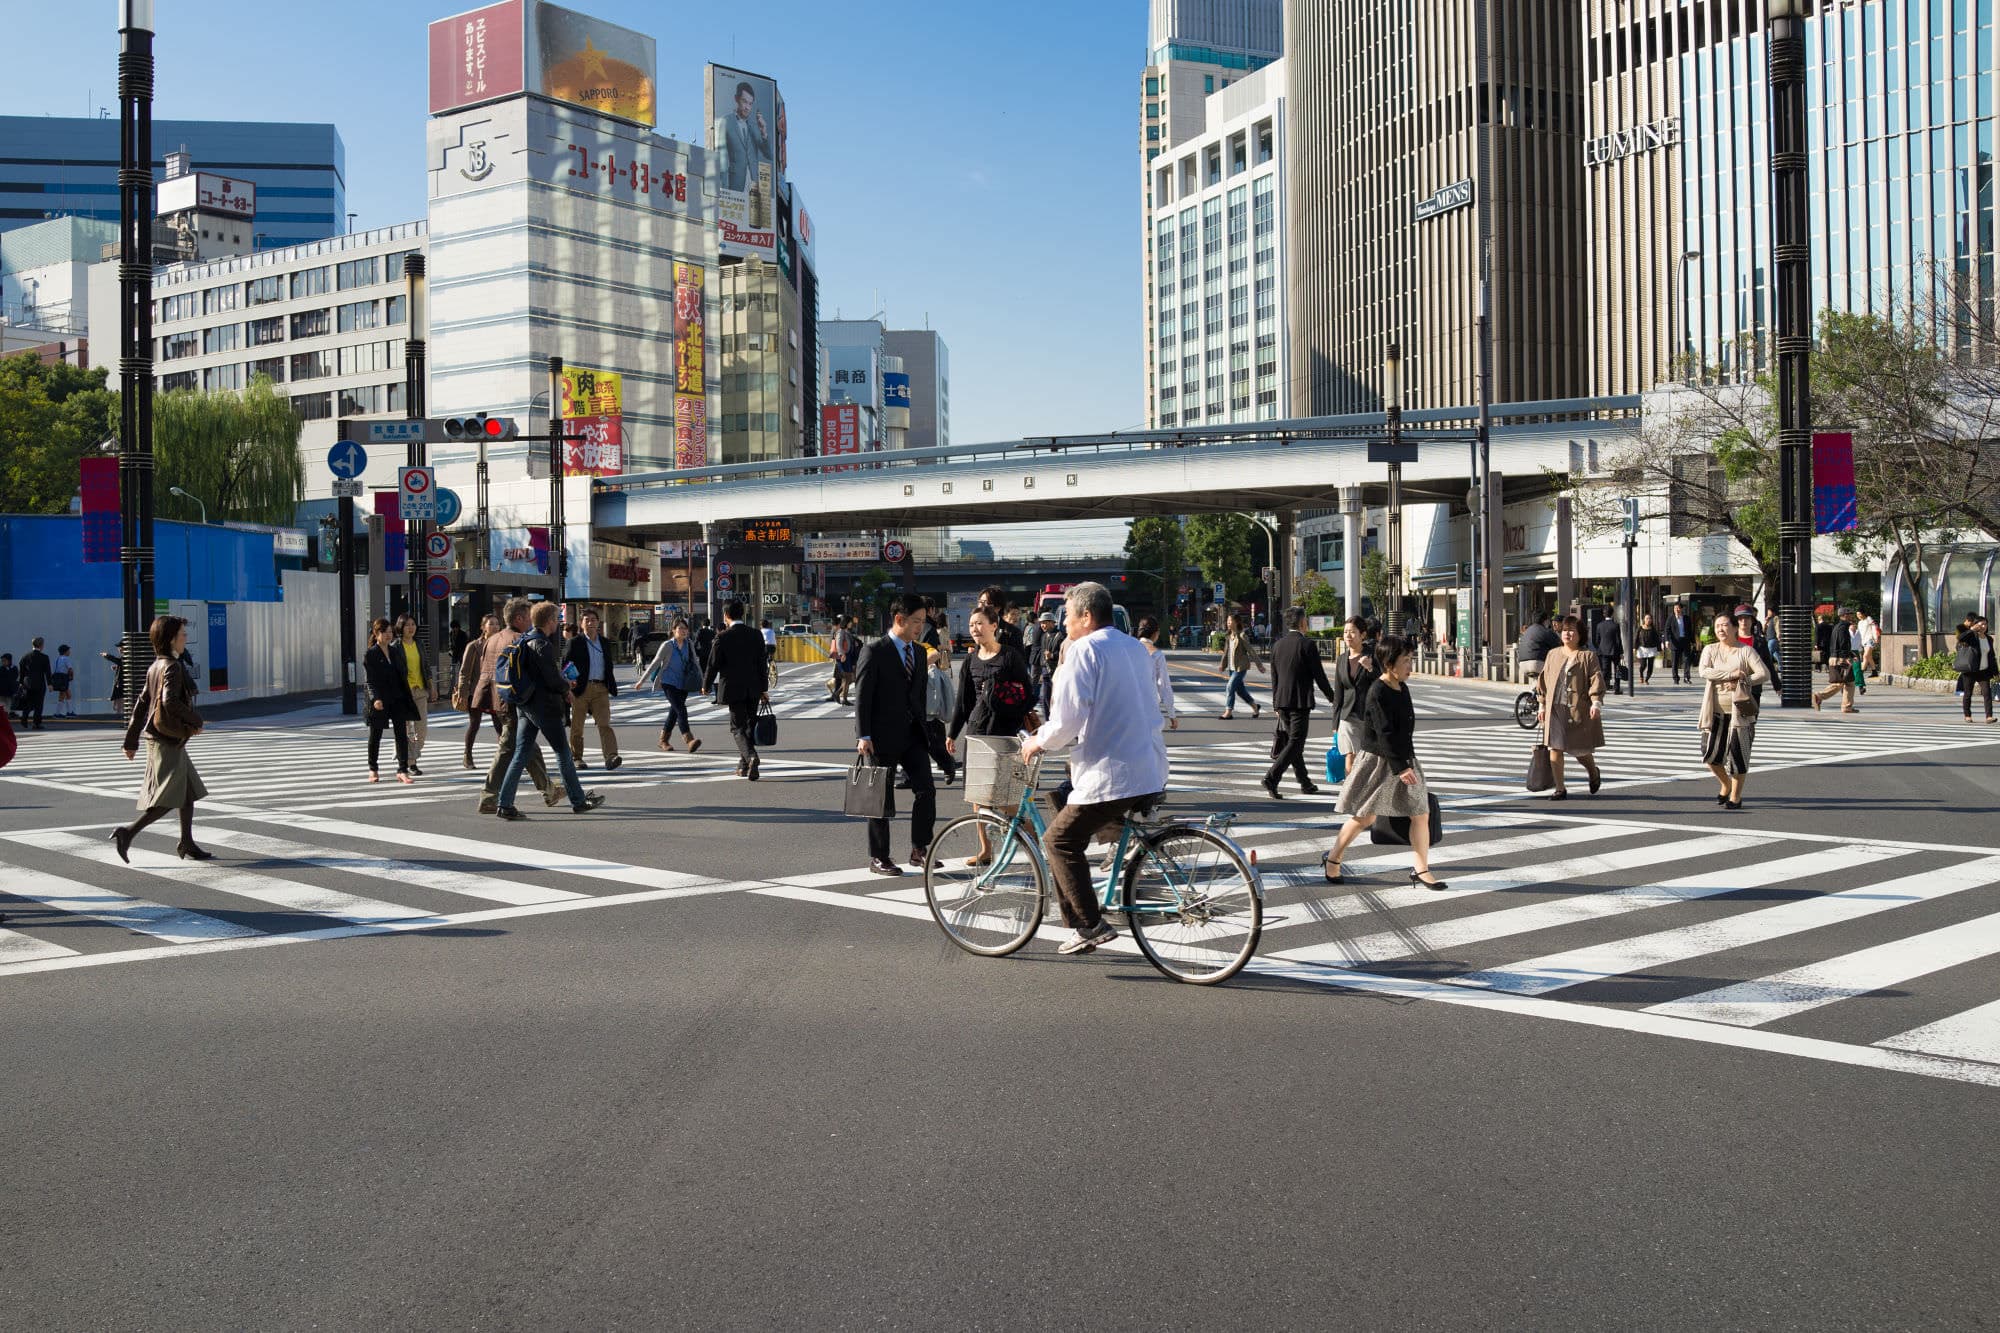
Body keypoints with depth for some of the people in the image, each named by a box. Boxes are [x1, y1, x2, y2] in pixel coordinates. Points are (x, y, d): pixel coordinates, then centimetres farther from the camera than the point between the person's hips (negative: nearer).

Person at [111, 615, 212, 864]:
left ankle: (187, 845, 17)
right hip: (167, 742, -10)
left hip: (162, 739, 10)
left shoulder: (155, 667, 13)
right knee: (169, 797, -7)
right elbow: (170, 701, -28)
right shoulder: (172, 667, -15)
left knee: (189, 792, 13)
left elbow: (141, 705, 15)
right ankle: (127, 832, -7)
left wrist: (131, 740, 18)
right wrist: (195, 720, -15)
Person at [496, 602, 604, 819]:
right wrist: (567, 688, 0)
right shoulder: (542, 645, -17)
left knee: (521, 754, 6)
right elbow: (553, 679, -20)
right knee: (562, 753, 5)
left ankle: (505, 804, 1)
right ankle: (578, 801, 15)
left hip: (524, 705, 8)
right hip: (544, 706, -8)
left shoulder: (525, 642, 11)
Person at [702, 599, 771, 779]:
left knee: (738, 728, 1)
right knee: (749, 726, 14)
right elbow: (761, 664, 6)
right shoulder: (756, 635, 3)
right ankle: (744, 765, 19)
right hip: (753, 689, 4)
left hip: (733, 689, -4)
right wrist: (764, 689, 12)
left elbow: (714, 664, -6)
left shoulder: (722, 637, -10)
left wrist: (706, 685, 10)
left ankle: (751, 757, -24)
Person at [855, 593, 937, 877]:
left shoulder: (919, 652, 11)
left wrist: (922, 727, 15)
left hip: (912, 735, 6)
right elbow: (862, 696, -11)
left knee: (926, 790, -3)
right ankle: (878, 857, 14)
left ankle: (919, 849, 10)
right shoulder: (875, 652, -9)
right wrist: (863, 736, -16)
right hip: (882, 736, -6)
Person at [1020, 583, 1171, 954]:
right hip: (1150, 773, 9)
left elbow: (1069, 717, -18)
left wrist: (1040, 741, 0)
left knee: (1060, 839, 1)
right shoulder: (1134, 647, 17)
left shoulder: (1084, 649, -9)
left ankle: (1090, 926, -5)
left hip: (1111, 775, -9)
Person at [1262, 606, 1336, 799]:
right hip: (1301, 702, -6)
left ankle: (1305, 783, 24)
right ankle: (1271, 777, -18)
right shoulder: (1308, 644, -11)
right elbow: (1319, 676, -8)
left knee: (1292, 741, 15)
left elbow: (1274, 678, 11)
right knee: (1295, 743, -4)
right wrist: (1332, 697, 6)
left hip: (1282, 701, 6)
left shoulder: (1277, 645, 7)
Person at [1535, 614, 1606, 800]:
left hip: (1578, 710, -4)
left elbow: (1596, 679, -9)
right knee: (1555, 749, -3)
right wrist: (1542, 704, 14)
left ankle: (1594, 772, 37)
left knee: (1580, 750, 4)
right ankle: (1560, 789, 5)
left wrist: (1596, 703, -21)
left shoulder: (1588, 656, 0)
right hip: (1554, 710, 4)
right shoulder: (1553, 655, 14)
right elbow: (1543, 680, 18)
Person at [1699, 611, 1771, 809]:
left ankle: (1736, 797, 10)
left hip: (1739, 709, -3)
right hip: (1716, 711, 3)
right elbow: (1703, 671, -11)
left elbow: (1765, 674, -7)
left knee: (1737, 752, -3)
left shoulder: (1746, 650, 0)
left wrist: (1740, 682, -16)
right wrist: (1731, 674, -18)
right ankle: (1725, 784, 28)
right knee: (1710, 752, 1)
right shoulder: (1710, 650, 7)